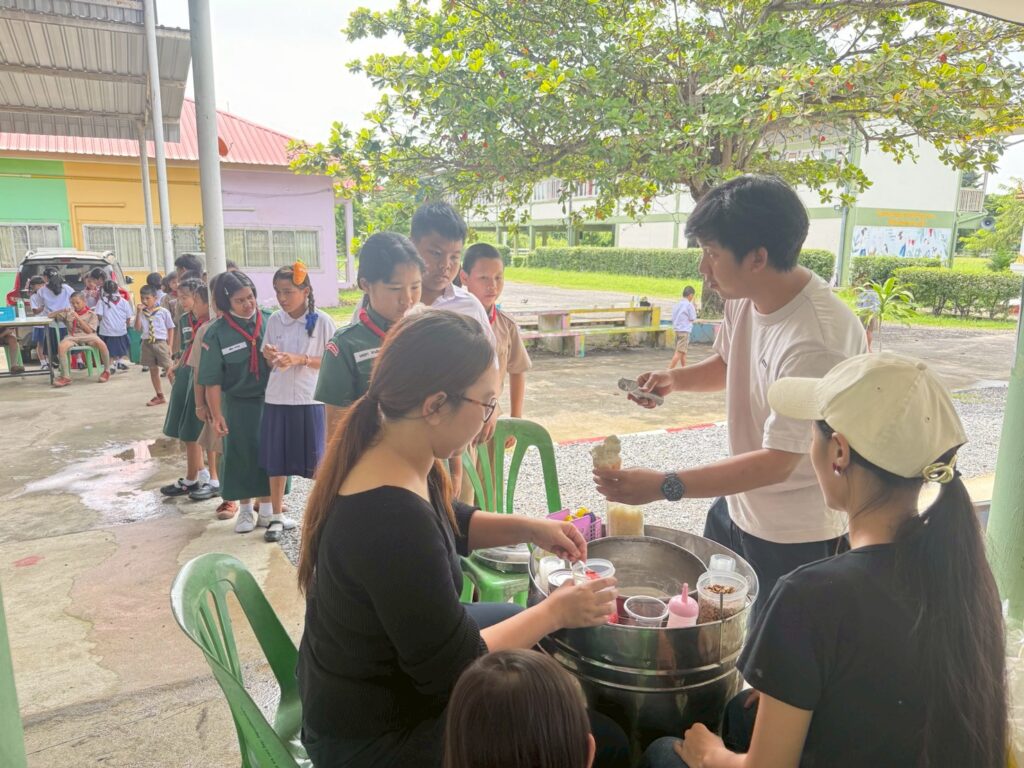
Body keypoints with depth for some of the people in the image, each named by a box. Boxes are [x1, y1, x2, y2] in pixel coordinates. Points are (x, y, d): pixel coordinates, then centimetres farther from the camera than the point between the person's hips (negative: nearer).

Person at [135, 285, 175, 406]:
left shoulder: (163, 311, -3)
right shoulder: (141, 313, 4)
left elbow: (170, 328, 1)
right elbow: (137, 328, -5)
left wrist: (169, 345, -4)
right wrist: (138, 313, -12)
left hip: (160, 343, -4)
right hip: (147, 343, 4)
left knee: (169, 369, -2)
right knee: (153, 370, 11)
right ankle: (159, 396, 21)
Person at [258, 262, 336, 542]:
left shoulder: (322, 321, -7)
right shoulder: (274, 320, 5)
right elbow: (268, 361, 13)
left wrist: (300, 360, -18)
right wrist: (270, 357, -11)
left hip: (310, 400, -4)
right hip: (277, 399, 4)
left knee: (317, 461, 6)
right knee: (276, 460, 10)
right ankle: (277, 517, 25)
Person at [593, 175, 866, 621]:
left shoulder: (816, 340, -31)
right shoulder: (744, 298, -6)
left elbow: (777, 462, -29)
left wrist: (663, 486, -33)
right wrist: (676, 379, -6)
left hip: (798, 536, -8)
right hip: (737, 506, 8)